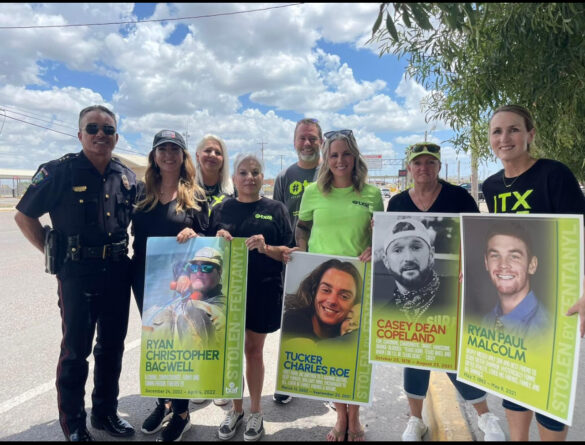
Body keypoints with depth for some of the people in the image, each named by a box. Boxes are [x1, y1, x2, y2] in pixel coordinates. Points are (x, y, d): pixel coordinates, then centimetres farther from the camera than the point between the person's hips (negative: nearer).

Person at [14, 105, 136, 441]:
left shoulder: (127, 176, 5)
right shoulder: (60, 171, -8)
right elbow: (24, 216, -1)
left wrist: (124, 255, 6)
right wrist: (54, 254, -6)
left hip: (117, 273, 4)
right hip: (77, 274, -4)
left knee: (113, 347, 15)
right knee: (76, 350, 7)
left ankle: (106, 412, 34)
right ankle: (73, 424, 26)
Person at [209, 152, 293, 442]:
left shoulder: (275, 209, 0)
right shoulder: (221, 209, 6)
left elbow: (289, 252, -1)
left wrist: (266, 248, -20)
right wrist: (217, 241, -11)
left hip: (263, 291, -2)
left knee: (254, 351, 11)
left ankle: (255, 412, 30)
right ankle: (236, 409, 32)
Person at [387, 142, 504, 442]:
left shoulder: (458, 196, -5)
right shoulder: (397, 202, 2)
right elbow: (390, 245, 10)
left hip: (453, 288, -2)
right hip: (411, 290, 3)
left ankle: (485, 415, 29)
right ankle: (416, 419, 28)